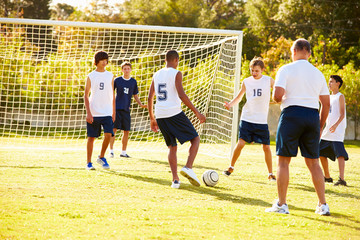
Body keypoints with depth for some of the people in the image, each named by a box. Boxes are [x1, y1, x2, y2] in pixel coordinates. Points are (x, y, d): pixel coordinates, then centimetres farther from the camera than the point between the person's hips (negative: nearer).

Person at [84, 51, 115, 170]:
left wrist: (114, 113, 10)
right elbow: (86, 95, 1)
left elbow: (112, 96, 14)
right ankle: (89, 163, 12)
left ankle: (101, 157, 8)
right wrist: (88, 113, -8)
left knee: (108, 135, -13)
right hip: (93, 113, -2)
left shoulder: (110, 76, 9)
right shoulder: (90, 76, 2)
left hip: (107, 113, 2)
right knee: (91, 137, 2)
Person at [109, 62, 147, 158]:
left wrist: (141, 104, 2)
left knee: (126, 131, 3)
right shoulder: (117, 80, 2)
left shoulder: (133, 82, 9)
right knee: (114, 129, -9)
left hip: (126, 109, 3)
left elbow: (135, 95, 17)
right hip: (116, 107, -3)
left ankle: (123, 152, 13)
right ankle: (111, 151, -2)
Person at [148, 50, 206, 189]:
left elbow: (150, 98, 15)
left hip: (160, 115, 6)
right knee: (195, 139, 7)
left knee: (172, 147, 14)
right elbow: (181, 95, -15)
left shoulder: (157, 75, 15)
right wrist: (196, 112, -11)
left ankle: (175, 180, 2)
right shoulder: (176, 74, -4)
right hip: (175, 114, -6)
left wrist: (152, 118, 23)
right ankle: (188, 168, -13)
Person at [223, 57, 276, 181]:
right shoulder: (246, 82, 4)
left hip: (262, 121, 0)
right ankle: (231, 167, 11)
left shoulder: (268, 81, 0)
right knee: (241, 143, -8)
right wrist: (230, 104, -3)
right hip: (247, 118, 0)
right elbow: (239, 97, 14)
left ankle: (270, 174, 11)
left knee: (266, 147, -2)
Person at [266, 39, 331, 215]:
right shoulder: (318, 73, 13)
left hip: (292, 114, -4)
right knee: (313, 162, 10)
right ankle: (323, 205, 7)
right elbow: (326, 104, 13)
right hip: (313, 115, 4)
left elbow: (277, 96, -13)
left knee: (283, 160, 2)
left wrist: (277, 99, 11)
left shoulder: (286, 70, -2)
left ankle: (281, 205, -1)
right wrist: (319, 127, 20)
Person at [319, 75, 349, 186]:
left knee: (340, 154, -19)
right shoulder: (329, 97, 19)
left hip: (337, 131, -9)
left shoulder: (340, 96, -3)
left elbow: (342, 114, -13)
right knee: (321, 153, 10)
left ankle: (341, 179, -29)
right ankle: (327, 177, 22)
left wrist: (336, 125, -28)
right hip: (327, 130, 9)